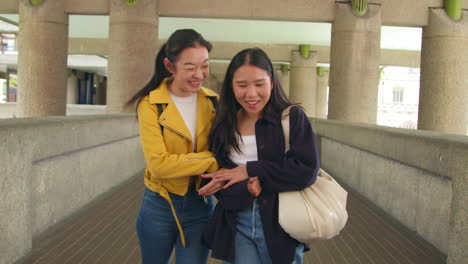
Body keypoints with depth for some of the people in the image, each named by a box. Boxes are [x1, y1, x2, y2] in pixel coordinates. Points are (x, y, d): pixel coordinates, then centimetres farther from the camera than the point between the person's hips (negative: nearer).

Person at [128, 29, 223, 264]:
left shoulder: (213, 102, -2)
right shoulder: (150, 105, -14)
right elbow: (159, 163, -22)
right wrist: (212, 160, -22)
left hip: (200, 206, 2)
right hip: (159, 206, -2)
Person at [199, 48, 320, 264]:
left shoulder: (292, 117, -6)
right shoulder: (223, 124, 2)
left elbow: (307, 170, -15)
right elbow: (215, 179, -1)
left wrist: (250, 170, -14)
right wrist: (246, 189, -21)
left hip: (279, 224, -1)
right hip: (234, 225, 2)